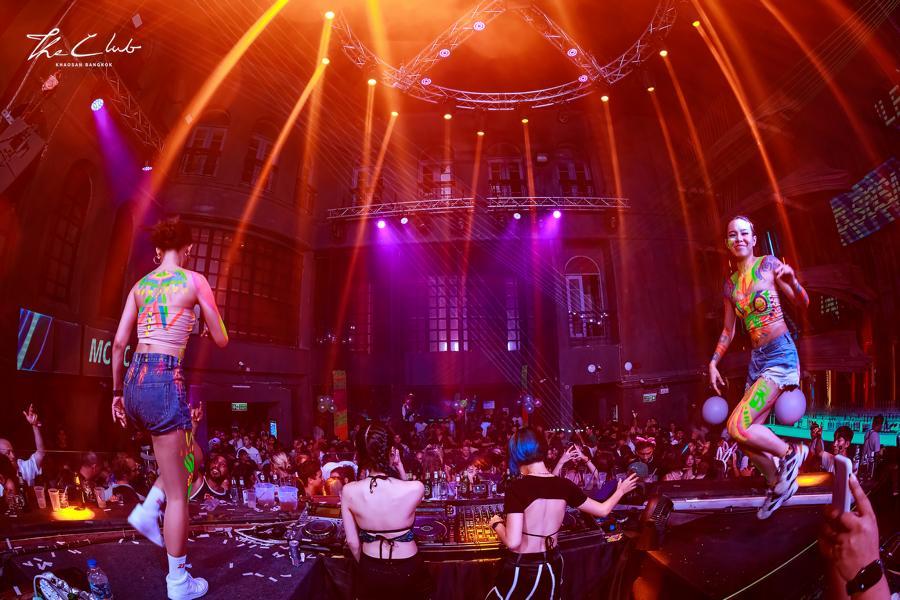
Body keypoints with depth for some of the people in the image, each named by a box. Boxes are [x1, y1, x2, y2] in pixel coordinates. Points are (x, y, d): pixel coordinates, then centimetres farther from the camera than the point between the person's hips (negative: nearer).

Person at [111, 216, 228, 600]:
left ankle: (147, 510, 15)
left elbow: (119, 343, 12)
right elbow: (221, 341, 1)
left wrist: (117, 392, 20)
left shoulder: (139, 285, 13)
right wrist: (208, 324, 23)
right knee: (178, 493, 4)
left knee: (187, 457, 30)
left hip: (134, 381, 7)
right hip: (164, 381, -7)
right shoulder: (195, 281, -3)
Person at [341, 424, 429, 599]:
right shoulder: (415, 488, -26)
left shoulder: (348, 492, -20)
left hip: (370, 573, 1)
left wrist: (365, 566, 11)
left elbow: (352, 542, -6)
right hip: (408, 571, -1)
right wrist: (400, 468, -10)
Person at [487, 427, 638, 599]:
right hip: (552, 566, 6)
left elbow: (512, 542, -25)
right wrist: (620, 490, 26)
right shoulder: (564, 485, -5)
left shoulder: (517, 488, -22)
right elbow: (602, 510, 8)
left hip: (521, 569, -6)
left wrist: (497, 524, -5)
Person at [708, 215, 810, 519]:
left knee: (737, 427, -18)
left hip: (781, 354, -6)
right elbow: (728, 330, 15)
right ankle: (777, 484, 32)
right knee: (748, 435, 9)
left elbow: (803, 304, -4)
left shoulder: (769, 264, -5)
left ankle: (790, 452, 8)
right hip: (757, 358, 7)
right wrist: (713, 363, 9)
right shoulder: (730, 283, 10)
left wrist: (791, 280, -23)